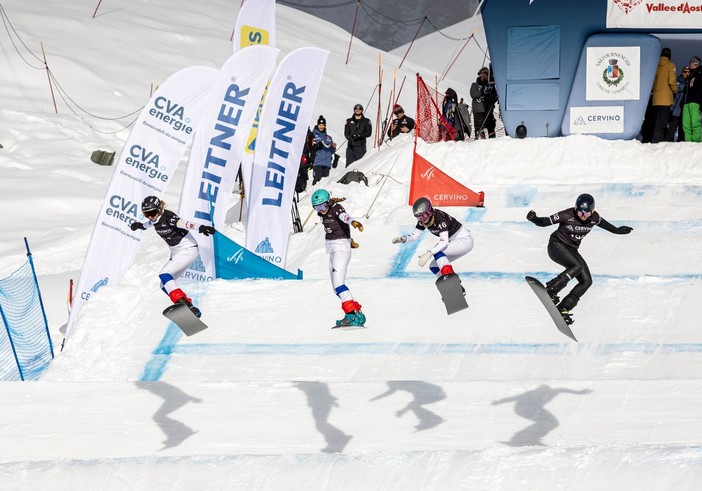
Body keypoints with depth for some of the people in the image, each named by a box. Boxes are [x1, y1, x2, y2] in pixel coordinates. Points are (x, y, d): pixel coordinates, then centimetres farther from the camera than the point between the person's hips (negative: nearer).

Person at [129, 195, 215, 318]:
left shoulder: (167, 217, -23)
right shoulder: (156, 218, 1)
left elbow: (184, 223, -41)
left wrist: (200, 228, -58)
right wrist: (140, 226, 45)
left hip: (188, 249, -10)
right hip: (176, 253, 10)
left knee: (164, 274, -25)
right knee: (165, 286, 3)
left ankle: (182, 302, -31)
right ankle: (189, 307, 2)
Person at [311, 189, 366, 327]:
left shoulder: (336, 208, -15)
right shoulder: (323, 213, 9)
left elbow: (344, 216, -38)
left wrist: (353, 222, -60)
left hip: (341, 248, -10)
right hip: (332, 251, 10)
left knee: (338, 284, -22)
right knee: (337, 288, 9)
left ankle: (353, 314, -26)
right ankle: (357, 313, 12)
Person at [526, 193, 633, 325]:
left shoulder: (594, 218, -7)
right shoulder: (568, 215, -21)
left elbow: (602, 222, 18)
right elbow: (545, 222, -18)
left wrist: (617, 230, 29)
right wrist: (534, 219, -39)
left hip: (572, 250, 7)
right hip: (557, 245, -7)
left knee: (586, 281, -5)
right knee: (578, 265, -32)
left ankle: (563, 309, -1)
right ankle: (550, 289, -27)